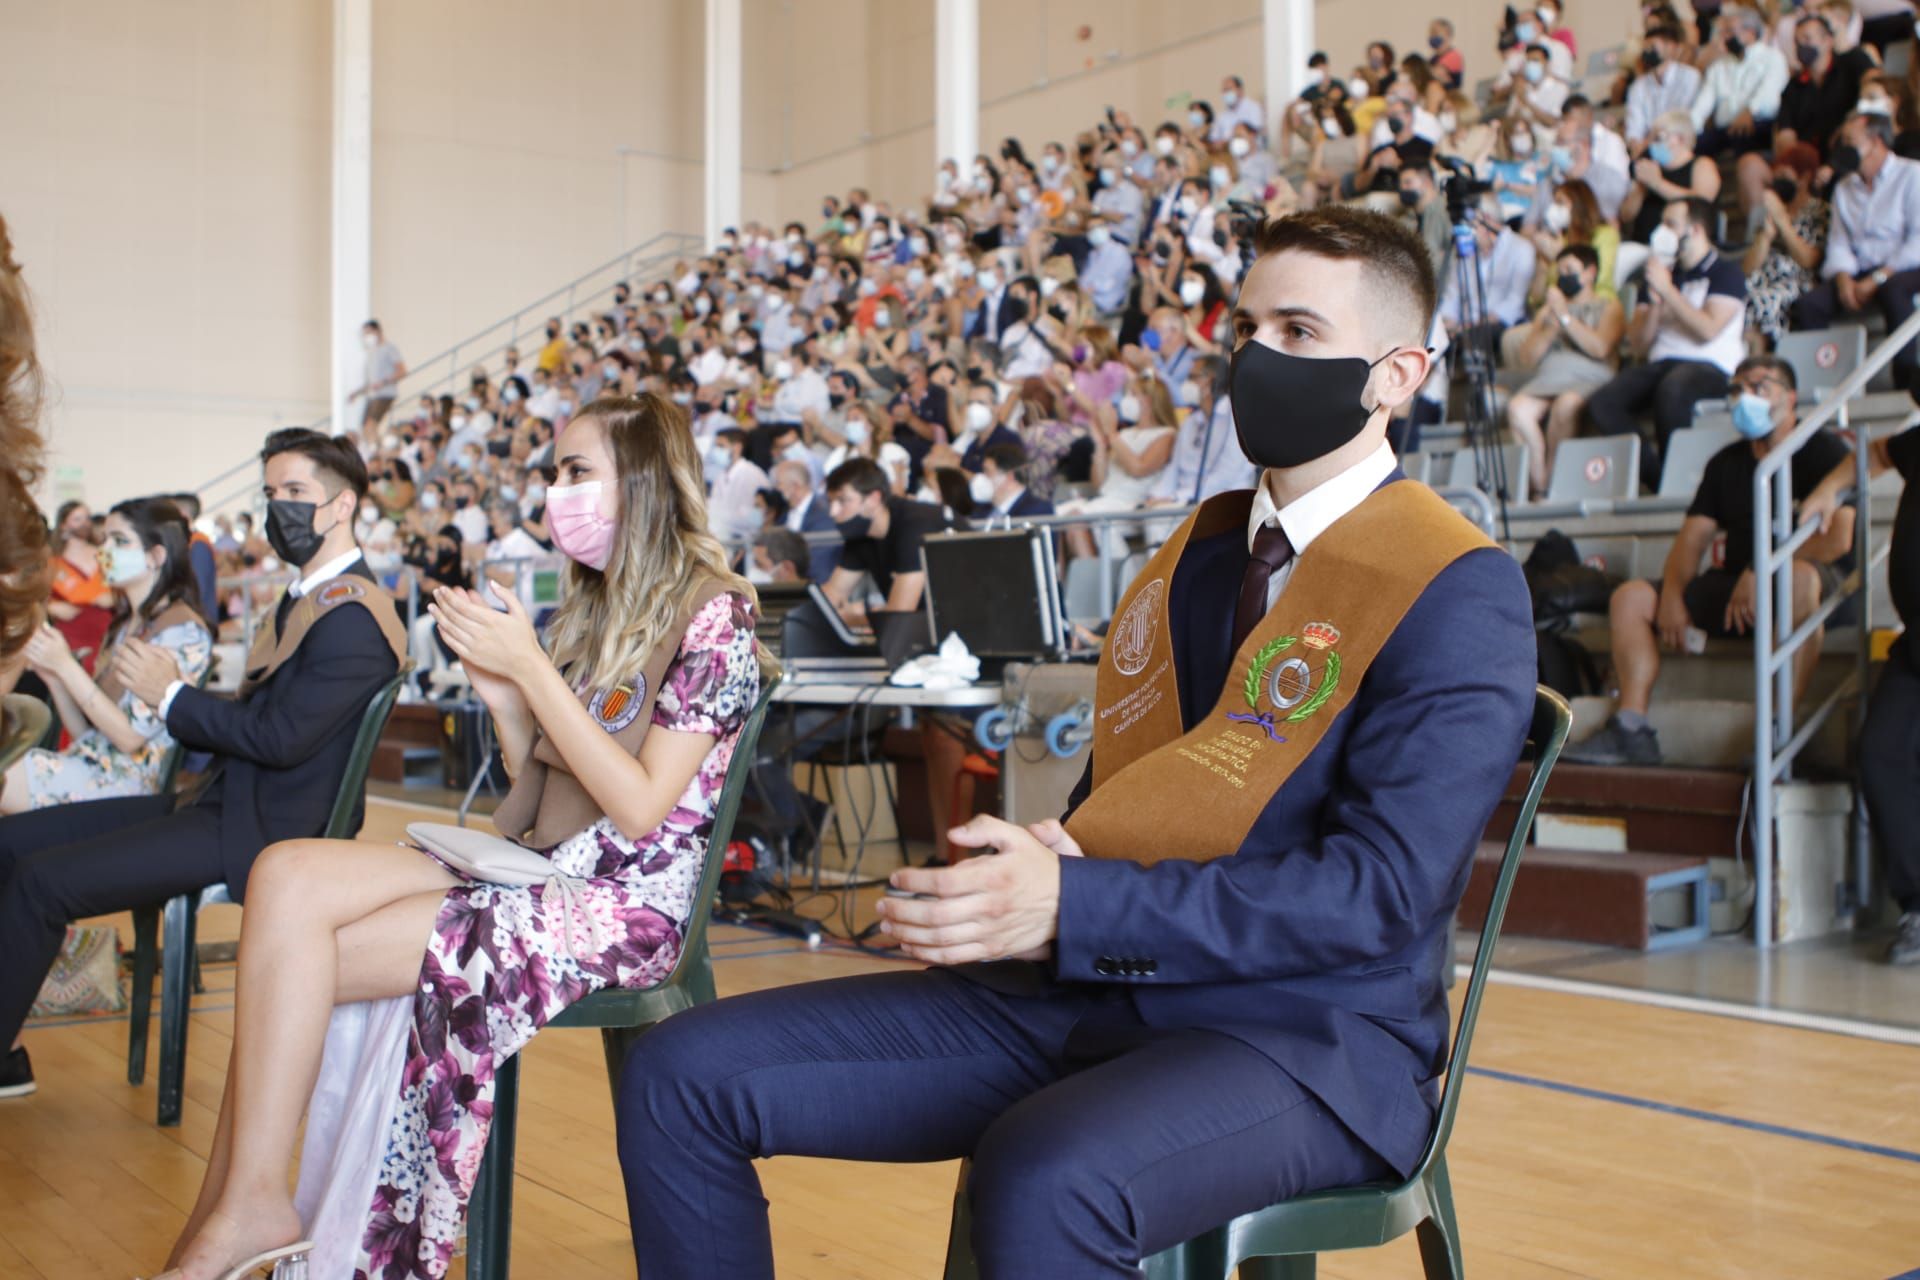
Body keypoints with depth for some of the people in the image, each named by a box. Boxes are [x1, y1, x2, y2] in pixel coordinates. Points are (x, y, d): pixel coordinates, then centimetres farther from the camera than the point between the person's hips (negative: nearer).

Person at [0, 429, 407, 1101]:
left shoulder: (352, 615, -16)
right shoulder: (308, 597, 17)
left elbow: (281, 738, -23)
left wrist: (171, 696, -11)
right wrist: (171, 693, 0)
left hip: (258, 832, -11)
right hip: (225, 801, 11)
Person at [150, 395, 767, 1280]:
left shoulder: (713, 615, -8)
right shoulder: (590, 609, 17)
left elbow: (640, 809, -16)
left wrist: (530, 668, -14)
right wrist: (501, 695, 1)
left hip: (624, 904, -8)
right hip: (536, 872, 8)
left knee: (296, 953, -17)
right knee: (289, 873, -15)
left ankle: (246, 1202, -6)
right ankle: (242, 1206, -17)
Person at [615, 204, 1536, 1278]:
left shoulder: (1461, 594, -8)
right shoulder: (1195, 554, 16)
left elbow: (1380, 891, -18)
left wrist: (1073, 908, -26)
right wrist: (1034, 873, -5)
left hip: (1311, 1038, -7)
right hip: (1086, 991, 7)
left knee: (1041, 1178, -41)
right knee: (684, 1075, -4)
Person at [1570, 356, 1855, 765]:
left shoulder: (1823, 451, -3)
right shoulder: (1726, 463, 15)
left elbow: (1837, 539, -16)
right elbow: (1692, 538, 9)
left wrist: (1761, 572, -22)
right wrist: (1673, 596, -10)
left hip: (1822, 582, -6)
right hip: (1735, 584, 7)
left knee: (1797, 578, -42)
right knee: (1631, 597, -6)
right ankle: (1631, 728, -18)